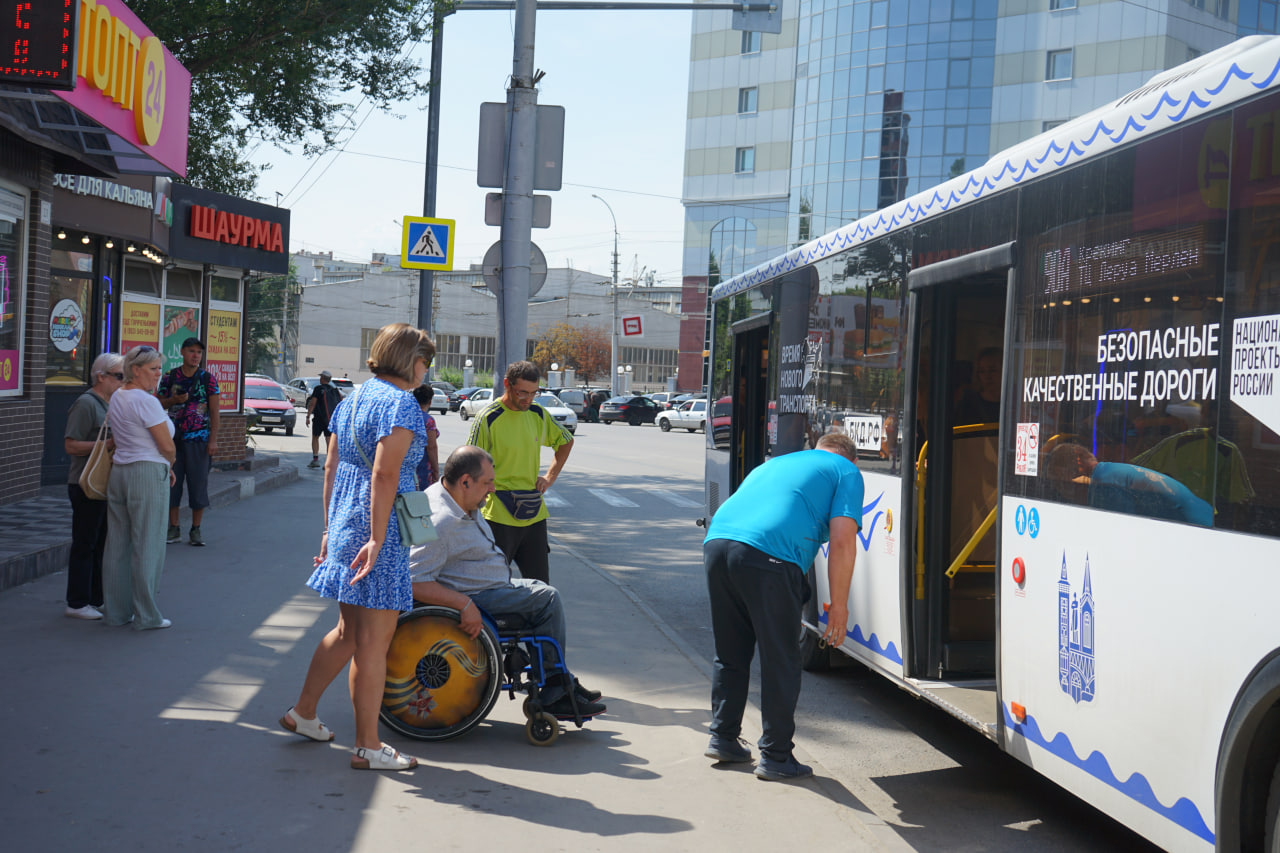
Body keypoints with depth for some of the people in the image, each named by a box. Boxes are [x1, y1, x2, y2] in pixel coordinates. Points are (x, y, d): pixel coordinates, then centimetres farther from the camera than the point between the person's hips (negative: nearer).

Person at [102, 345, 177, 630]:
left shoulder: (116, 398, 13)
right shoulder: (146, 401, -14)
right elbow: (168, 447, -13)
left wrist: (163, 466, 13)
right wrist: (168, 465, 9)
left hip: (118, 473, 9)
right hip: (147, 475, -9)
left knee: (117, 545, 11)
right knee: (147, 547, -2)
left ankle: (115, 611, 17)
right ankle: (146, 615, 4)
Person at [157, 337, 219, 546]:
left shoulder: (207, 378, 0)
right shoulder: (170, 377, 5)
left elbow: (214, 410, 0)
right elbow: (160, 404, 12)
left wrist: (213, 439, -7)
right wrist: (174, 400, -10)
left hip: (199, 437, -2)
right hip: (173, 437, 2)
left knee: (198, 482, 1)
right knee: (171, 481, 4)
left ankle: (196, 530, 10)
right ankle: (174, 528, 14)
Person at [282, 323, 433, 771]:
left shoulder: (352, 401, 15)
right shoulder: (401, 403, -12)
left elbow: (332, 467, 16)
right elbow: (384, 474, -21)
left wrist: (330, 528, 20)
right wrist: (377, 539, -21)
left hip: (344, 527, 9)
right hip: (379, 533, -9)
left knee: (349, 630, 22)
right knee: (373, 640, -2)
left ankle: (302, 712, 33)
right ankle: (368, 746, 5)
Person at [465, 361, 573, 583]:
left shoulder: (538, 414, 6)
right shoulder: (488, 418, -10)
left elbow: (566, 441, 24)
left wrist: (550, 476, 12)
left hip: (534, 515, 5)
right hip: (499, 516, -5)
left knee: (540, 585, 8)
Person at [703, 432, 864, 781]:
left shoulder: (776, 462, 35)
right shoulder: (846, 472, 17)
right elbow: (842, 540, 3)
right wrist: (839, 606, 5)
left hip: (717, 541, 6)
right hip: (768, 557, -6)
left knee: (730, 655, 21)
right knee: (780, 662, 7)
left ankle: (723, 739, 29)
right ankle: (775, 757, 13)